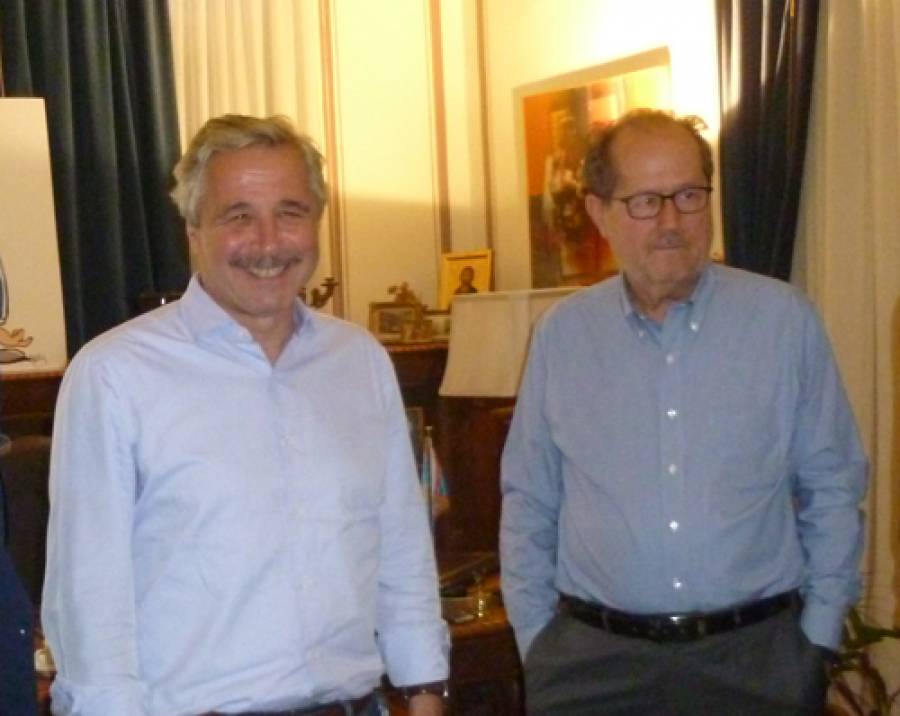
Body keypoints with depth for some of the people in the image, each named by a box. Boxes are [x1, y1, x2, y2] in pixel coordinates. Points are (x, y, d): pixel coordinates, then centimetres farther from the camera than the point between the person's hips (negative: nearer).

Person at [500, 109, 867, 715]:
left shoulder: (784, 319, -2)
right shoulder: (562, 333, 1)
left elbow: (833, 490, 2)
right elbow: (528, 502, 7)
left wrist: (819, 636, 0)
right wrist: (537, 639, 4)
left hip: (758, 658, 0)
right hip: (593, 663, 1)